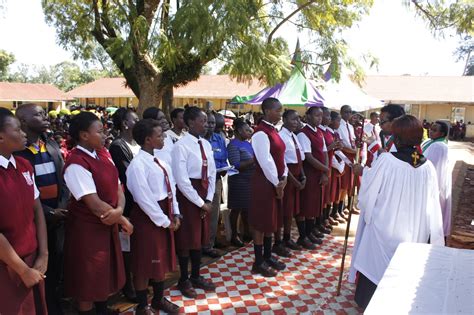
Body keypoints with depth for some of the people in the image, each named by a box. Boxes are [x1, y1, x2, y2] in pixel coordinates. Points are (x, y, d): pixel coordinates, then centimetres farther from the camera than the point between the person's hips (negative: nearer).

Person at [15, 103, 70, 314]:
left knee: (57, 264, 15)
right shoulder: (17, 150, -11)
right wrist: (48, 212, -12)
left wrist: (62, 207, -6)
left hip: (59, 215, 5)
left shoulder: (53, 145, 8)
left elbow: (64, 178, 7)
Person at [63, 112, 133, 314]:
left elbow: (117, 186, 2)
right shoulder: (76, 164, -22)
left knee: (104, 275, 22)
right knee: (88, 281, 10)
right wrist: (123, 221, -14)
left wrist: (119, 210, -18)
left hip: (108, 224, 8)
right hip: (87, 228, -8)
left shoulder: (103, 155, 4)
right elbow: (95, 204, -25)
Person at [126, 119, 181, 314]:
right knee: (145, 264, 8)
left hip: (165, 214, 8)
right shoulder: (137, 164, -19)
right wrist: (164, 221, -15)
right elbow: (144, 199, -20)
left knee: (161, 260, 20)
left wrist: (175, 214, 4)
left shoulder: (160, 161, 6)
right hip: (148, 217, -8)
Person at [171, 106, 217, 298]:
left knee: (200, 237, 16)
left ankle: (196, 277, 33)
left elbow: (212, 173, 9)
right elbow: (182, 180, -19)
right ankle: (184, 280, 25)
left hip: (204, 192, 7)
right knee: (186, 238, 6)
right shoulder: (181, 146, -16)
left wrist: (209, 199, -1)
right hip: (187, 194, -7)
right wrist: (200, 202, -15)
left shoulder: (206, 144, 6)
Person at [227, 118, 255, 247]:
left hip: (250, 180, 7)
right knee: (236, 209, 3)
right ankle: (234, 235, 16)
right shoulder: (233, 145, -13)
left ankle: (246, 232, 28)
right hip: (239, 181, -7)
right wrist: (253, 160, -25)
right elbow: (236, 165, -20)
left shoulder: (247, 143, 11)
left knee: (247, 208, 15)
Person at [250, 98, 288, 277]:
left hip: (276, 182, 9)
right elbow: (265, 161, -21)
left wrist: (283, 178, -2)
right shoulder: (261, 133, -18)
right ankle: (258, 263, 15)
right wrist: (276, 183, -14)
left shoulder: (273, 131, 11)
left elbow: (280, 156, 10)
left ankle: (267, 256, 32)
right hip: (264, 182, -9)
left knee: (271, 221, 17)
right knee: (261, 222, 2)